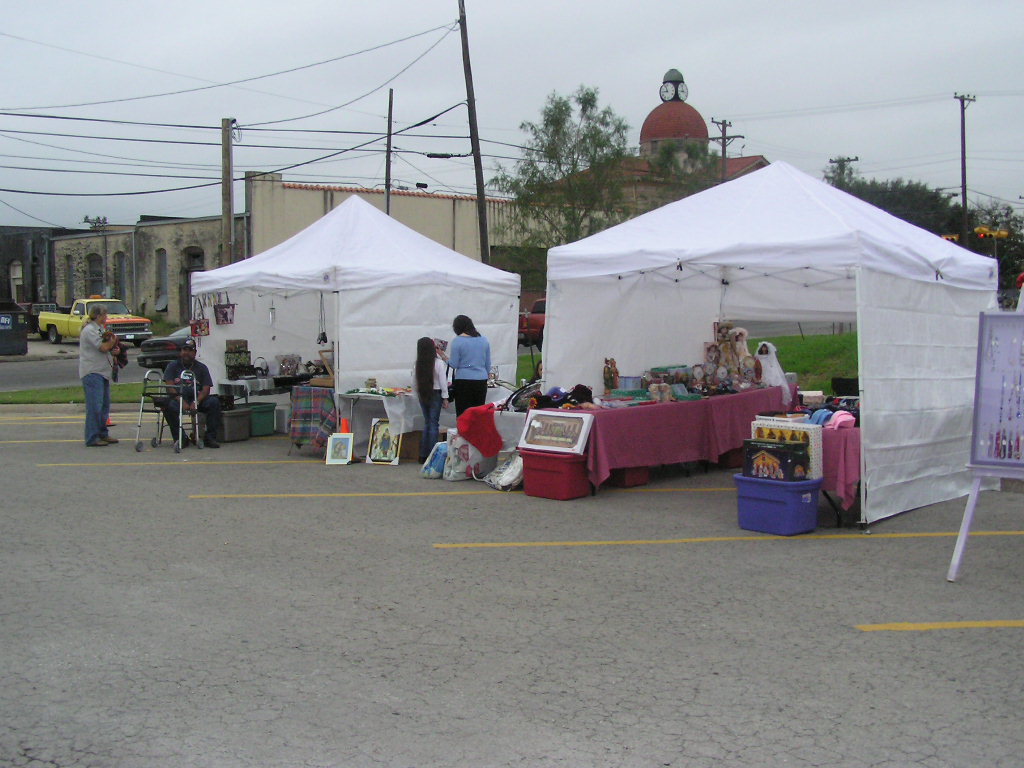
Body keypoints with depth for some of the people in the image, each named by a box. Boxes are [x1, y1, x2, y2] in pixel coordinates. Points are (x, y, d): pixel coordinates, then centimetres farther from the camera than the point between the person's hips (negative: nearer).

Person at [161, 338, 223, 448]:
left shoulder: (202, 368, 12)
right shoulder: (173, 366, 9)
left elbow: (206, 389, 1)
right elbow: (170, 387, -5)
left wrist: (196, 402, -19)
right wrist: (182, 401, -21)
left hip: (197, 399, 1)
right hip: (178, 398, -1)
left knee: (214, 401, -25)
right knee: (169, 405, -34)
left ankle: (210, 438, -22)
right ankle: (181, 438, -24)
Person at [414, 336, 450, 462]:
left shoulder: (417, 365, -3)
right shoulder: (438, 363, -12)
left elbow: (415, 382, 3)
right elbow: (443, 381, -9)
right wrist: (445, 397, -2)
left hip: (422, 395, 4)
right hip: (435, 395, -4)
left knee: (427, 423, 13)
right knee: (433, 424, 1)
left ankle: (423, 455, 12)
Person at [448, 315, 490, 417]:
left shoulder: (457, 341, -6)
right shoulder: (484, 340, 9)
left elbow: (453, 364, -7)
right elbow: (488, 364, 14)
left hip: (463, 380, -5)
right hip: (481, 381, 5)